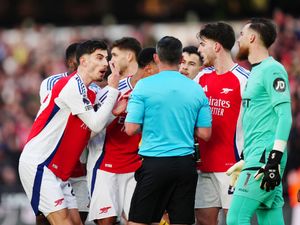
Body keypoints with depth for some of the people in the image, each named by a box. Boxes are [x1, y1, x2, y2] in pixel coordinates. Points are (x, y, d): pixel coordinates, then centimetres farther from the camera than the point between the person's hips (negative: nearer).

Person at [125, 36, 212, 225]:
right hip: (185, 164, 3)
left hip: (154, 163, -3)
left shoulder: (144, 86, -5)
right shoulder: (196, 89, 4)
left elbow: (131, 129, -8)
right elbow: (205, 134, 5)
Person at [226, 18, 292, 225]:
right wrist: (245, 160, 25)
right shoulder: (256, 72, 21)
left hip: (265, 157, -10)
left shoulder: (272, 70, -9)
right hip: (255, 158, 10)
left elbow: (285, 116, -16)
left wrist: (275, 158, -23)